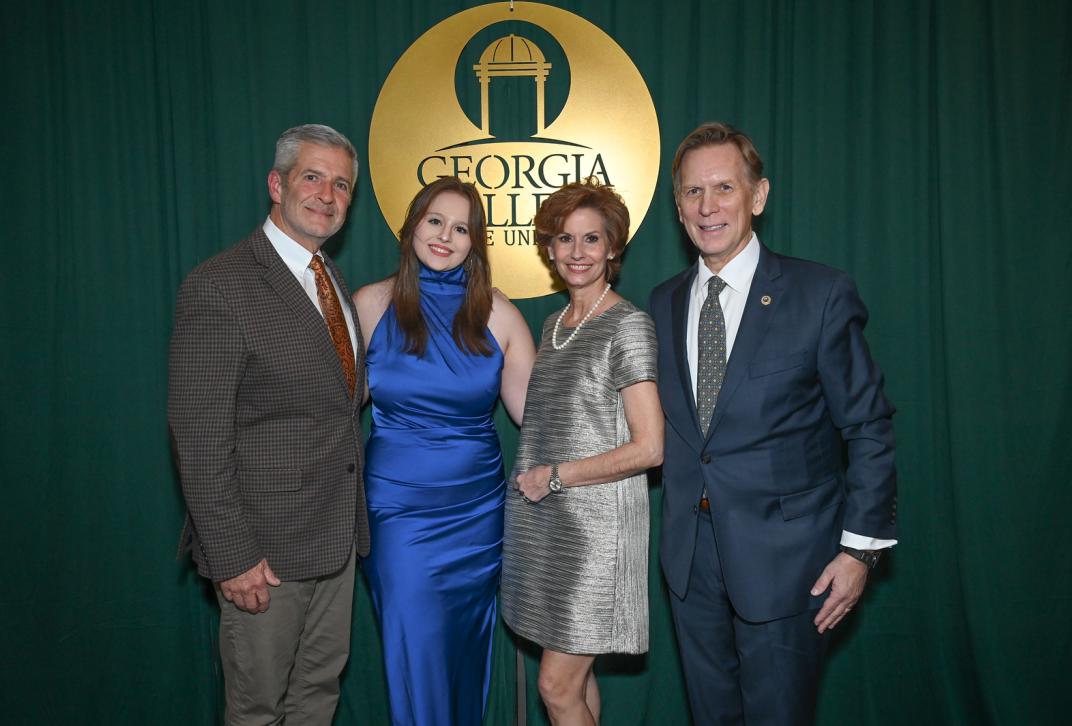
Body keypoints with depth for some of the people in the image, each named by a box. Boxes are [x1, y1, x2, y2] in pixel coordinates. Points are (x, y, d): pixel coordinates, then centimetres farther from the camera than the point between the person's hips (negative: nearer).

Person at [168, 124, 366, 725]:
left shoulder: (333, 280, 10)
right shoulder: (218, 286, -16)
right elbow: (200, 434, -18)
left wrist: (352, 514, 12)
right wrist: (230, 556, -18)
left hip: (336, 533, 7)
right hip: (265, 544, -7)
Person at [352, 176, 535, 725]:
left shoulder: (496, 314, -2)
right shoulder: (370, 305, -3)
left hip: (477, 510, 2)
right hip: (399, 509, -1)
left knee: (467, 655, 16)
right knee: (416, 657, 4)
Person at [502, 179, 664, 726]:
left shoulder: (627, 324, -10)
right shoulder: (554, 325, 12)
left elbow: (649, 448, -16)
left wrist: (556, 476, -13)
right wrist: (529, 480, 9)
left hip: (594, 522, -7)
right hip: (542, 522, 7)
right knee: (574, 677, 15)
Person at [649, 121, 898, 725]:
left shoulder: (822, 294, -10)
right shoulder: (664, 303, 5)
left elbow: (869, 428, -8)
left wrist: (861, 546, -9)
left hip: (784, 553, -4)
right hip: (690, 554, 5)